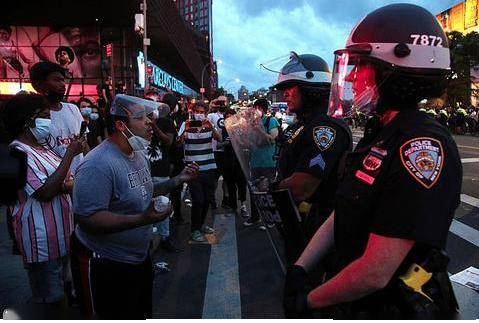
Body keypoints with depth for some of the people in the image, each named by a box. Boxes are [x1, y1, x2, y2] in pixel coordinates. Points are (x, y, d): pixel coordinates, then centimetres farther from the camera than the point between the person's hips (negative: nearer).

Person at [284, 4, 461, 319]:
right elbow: (341, 216, 4)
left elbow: (375, 273, -29)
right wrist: (300, 269, -4)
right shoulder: (379, 137, 4)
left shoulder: (424, 146, -27)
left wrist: (309, 301, -15)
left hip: (392, 307, -7)